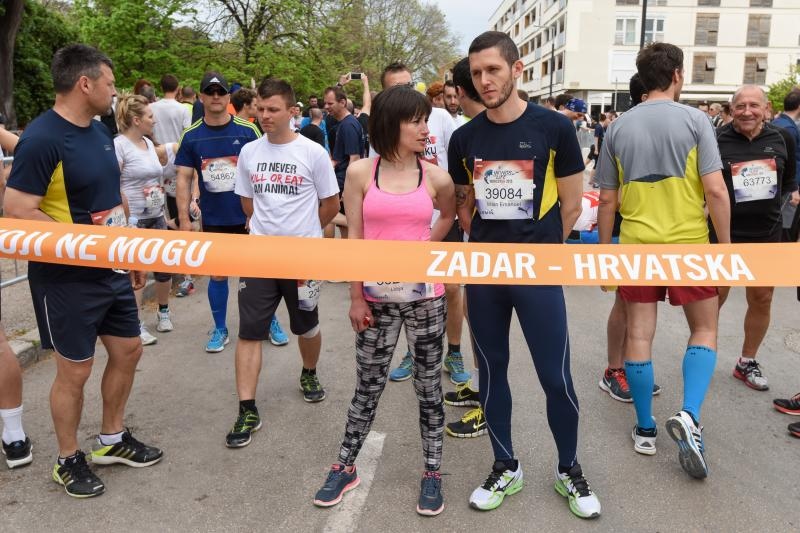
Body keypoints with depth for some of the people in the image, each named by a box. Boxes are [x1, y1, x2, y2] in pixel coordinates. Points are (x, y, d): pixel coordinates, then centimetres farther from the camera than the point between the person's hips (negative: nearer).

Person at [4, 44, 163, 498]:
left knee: (128, 350, 16)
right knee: (75, 370, 4)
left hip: (110, 270, 8)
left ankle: (112, 440, 35)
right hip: (66, 277, -8)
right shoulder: (42, 138, -19)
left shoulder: (100, 132, 6)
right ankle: (69, 460, 26)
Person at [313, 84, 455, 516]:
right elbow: (355, 238, -2)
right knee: (368, 386, 11)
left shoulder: (436, 178, -1)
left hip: (425, 295, 1)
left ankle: (432, 471, 26)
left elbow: (449, 216, 19)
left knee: (428, 384, 10)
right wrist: (356, 297, -4)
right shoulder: (361, 173, -4)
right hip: (377, 297, 0)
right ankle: (346, 466, 29)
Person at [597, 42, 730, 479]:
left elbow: (607, 200, 4)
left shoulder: (618, 128, 4)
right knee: (704, 330, 13)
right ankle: (689, 415, -5)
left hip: (637, 244, 2)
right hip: (688, 243, -2)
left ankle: (645, 429, 18)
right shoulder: (694, 120, -5)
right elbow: (716, 190, -11)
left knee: (639, 335, 9)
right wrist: (727, 245, -2)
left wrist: (604, 248, 13)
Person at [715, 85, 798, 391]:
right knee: (715, 297, 5)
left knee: (762, 299, 12)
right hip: (725, 233, -4)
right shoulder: (717, 141, -11)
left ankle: (747, 362, 29)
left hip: (767, 233, 4)